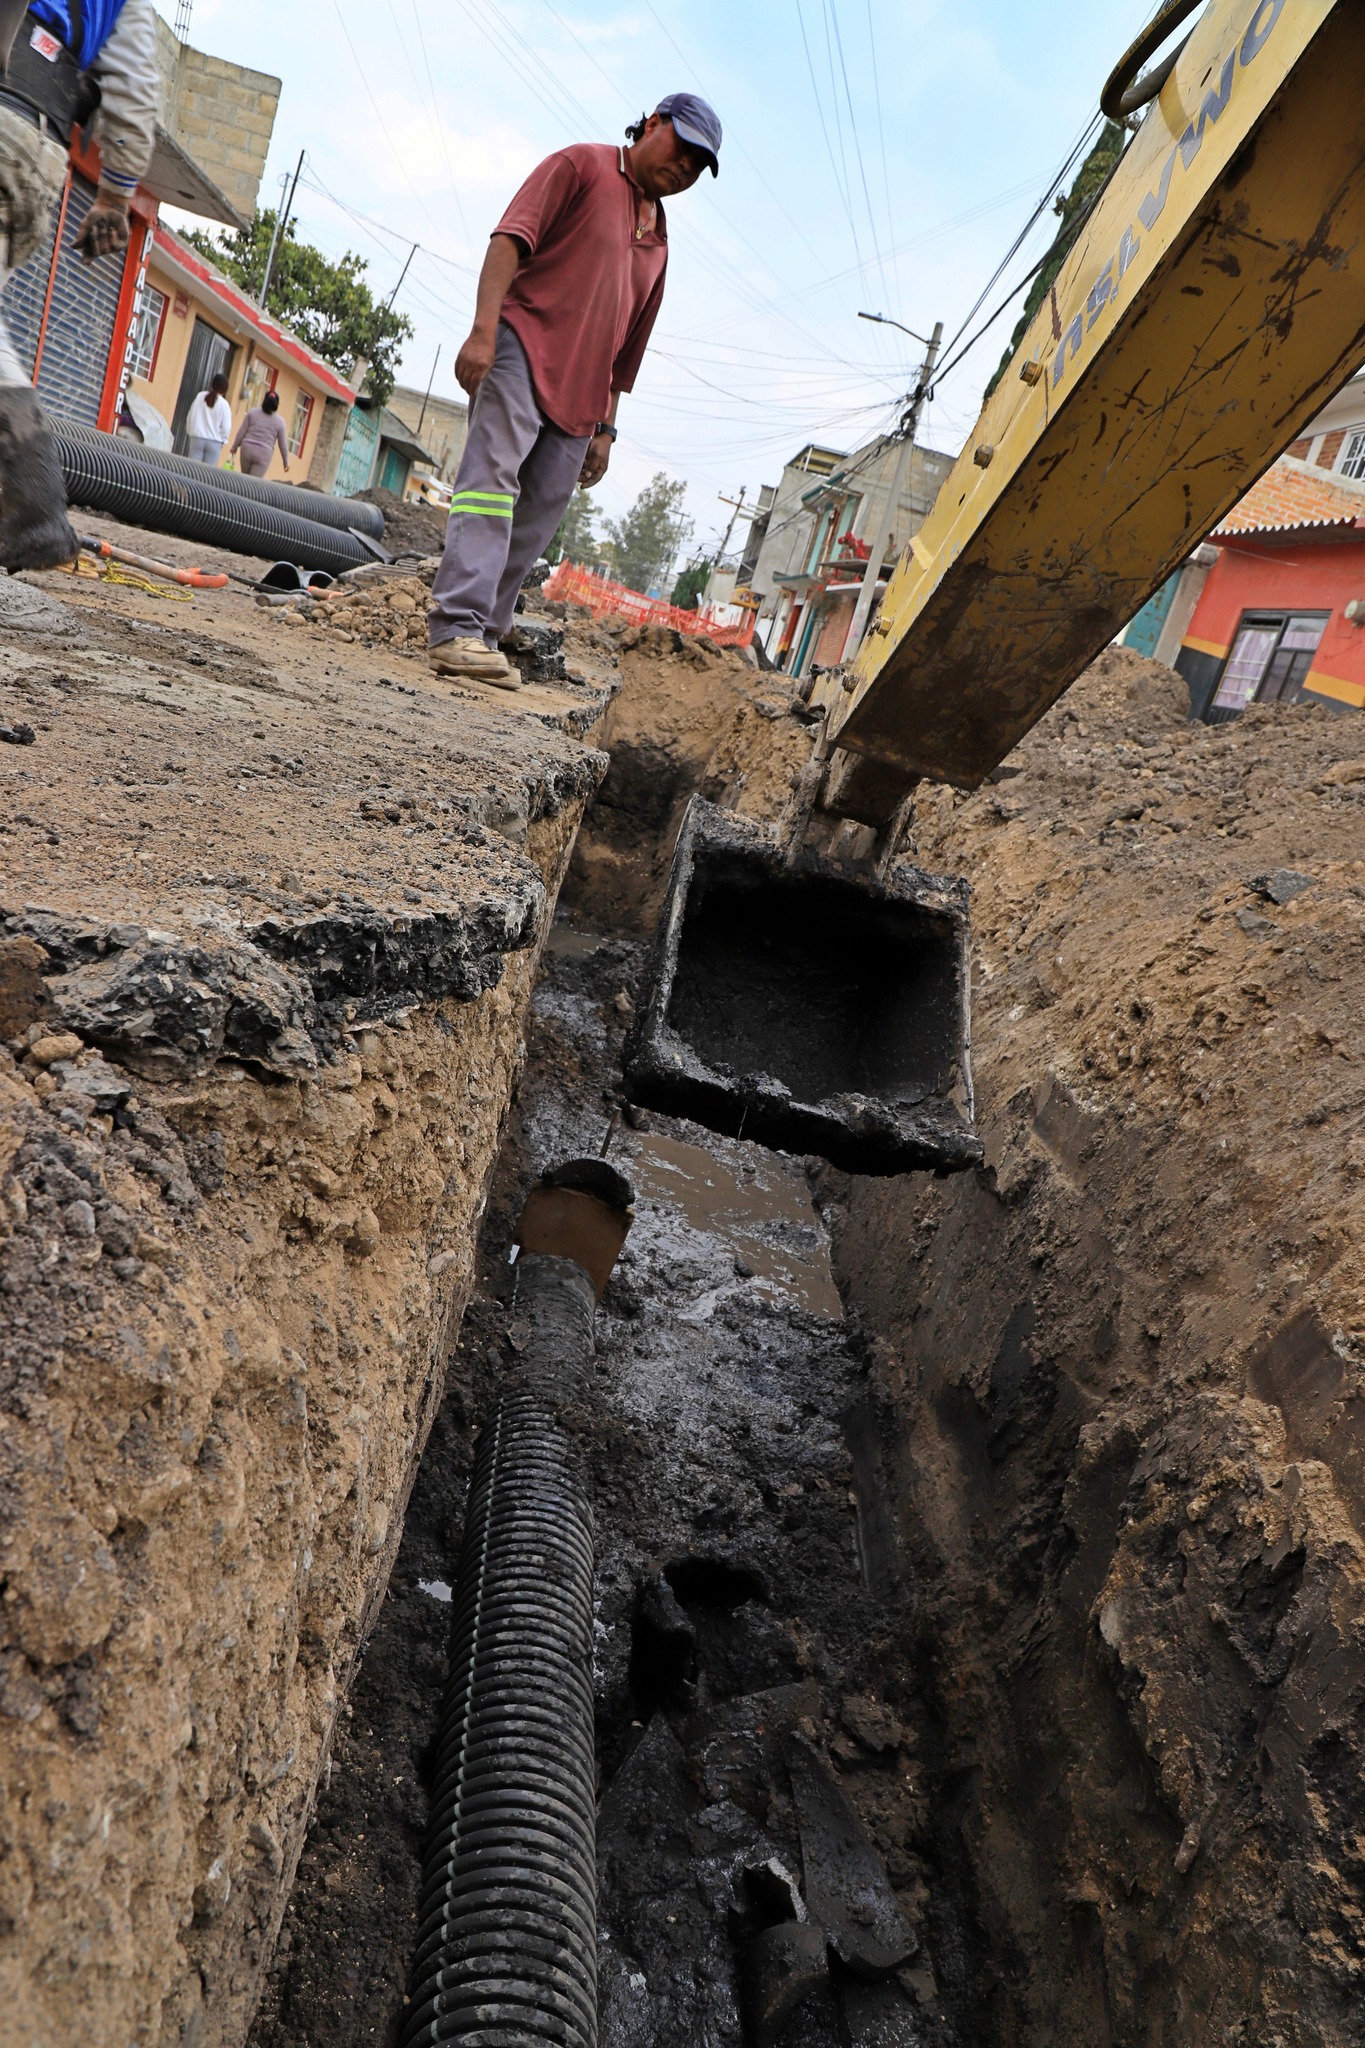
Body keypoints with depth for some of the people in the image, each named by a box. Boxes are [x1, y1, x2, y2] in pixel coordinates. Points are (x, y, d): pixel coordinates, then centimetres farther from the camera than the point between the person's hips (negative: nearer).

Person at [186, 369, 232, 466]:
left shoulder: (200, 396, 3)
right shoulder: (224, 404, -7)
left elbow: (191, 416, 8)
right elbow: (226, 427, -8)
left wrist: (190, 432, 20)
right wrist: (222, 440, 9)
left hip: (197, 438, 2)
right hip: (214, 442, -2)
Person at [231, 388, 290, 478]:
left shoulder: (252, 412, 7)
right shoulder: (279, 421, 2)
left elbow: (242, 431, 7)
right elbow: (283, 443, 5)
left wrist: (234, 447, 16)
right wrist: (286, 462, 15)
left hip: (247, 449, 2)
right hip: (264, 454, -2)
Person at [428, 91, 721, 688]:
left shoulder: (658, 239, 25)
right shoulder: (583, 165, 6)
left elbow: (629, 344, 26)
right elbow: (511, 238, -7)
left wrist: (606, 426, 19)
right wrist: (484, 328, -20)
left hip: (580, 394, 6)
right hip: (523, 350, -6)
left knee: (533, 525, -2)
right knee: (492, 478, -20)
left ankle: (483, 637, -2)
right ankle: (457, 630, -28)